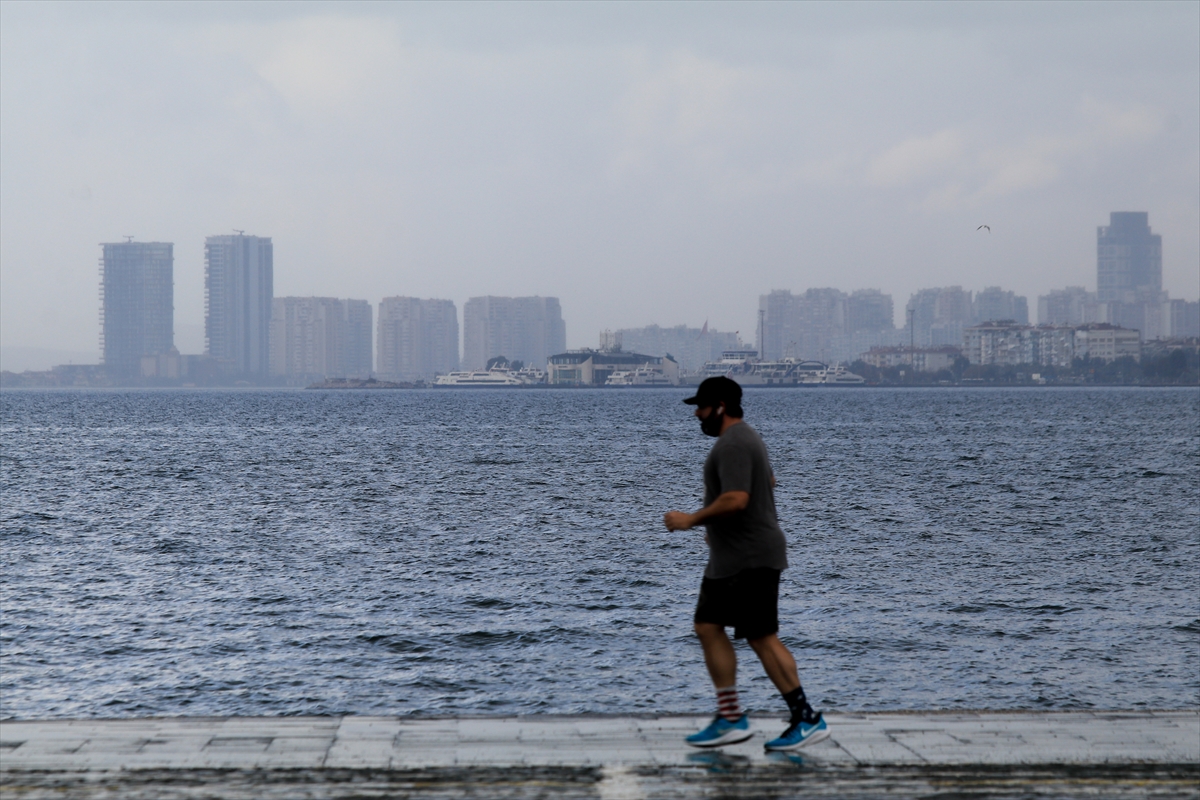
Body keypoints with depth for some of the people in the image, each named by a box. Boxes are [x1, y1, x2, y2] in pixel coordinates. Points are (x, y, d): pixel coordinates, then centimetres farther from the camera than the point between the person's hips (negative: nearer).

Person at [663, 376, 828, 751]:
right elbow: (768, 482, 30)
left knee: (762, 637, -8)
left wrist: (692, 520, -19)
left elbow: (735, 499, -30)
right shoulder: (742, 438, 17)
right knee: (708, 627, 8)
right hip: (728, 561, 11)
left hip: (751, 561, -11)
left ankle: (808, 719, -3)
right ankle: (731, 719, 9)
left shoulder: (734, 445, -18)